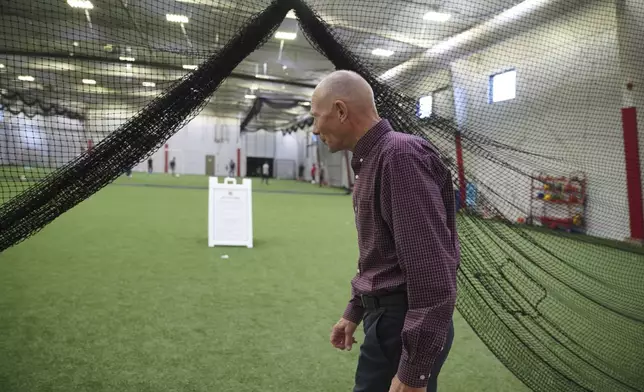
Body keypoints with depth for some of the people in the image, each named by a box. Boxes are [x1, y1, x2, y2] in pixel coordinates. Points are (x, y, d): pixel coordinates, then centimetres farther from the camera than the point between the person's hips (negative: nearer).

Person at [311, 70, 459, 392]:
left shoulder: (400, 155, -20)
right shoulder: (370, 161, 12)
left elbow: (433, 273, -25)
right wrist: (354, 312, 21)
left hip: (403, 324, -9)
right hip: (384, 314, 9)